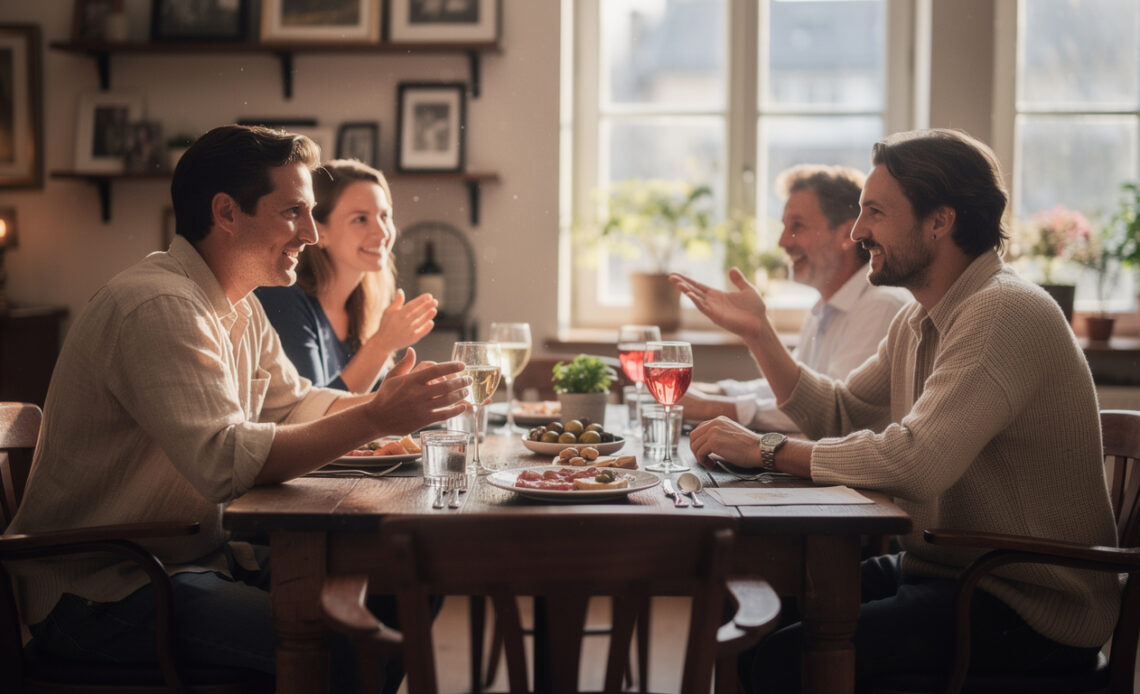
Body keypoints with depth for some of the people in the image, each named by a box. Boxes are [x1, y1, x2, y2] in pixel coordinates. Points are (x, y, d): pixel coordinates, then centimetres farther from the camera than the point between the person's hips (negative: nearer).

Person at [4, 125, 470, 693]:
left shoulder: (238, 305, 12)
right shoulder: (159, 307, -21)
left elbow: (293, 404, 16)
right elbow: (225, 462, -30)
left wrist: (382, 402, 0)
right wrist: (374, 420, -31)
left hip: (197, 556, 10)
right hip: (101, 593, -10)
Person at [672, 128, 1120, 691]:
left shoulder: (1004, 313, -21)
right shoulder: (918, 321, 12)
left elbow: (917, 460, -31)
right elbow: (838, 416, 17)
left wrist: (768, 450, -22)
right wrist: (757, 333, 9)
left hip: (1033, 612, -9)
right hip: (936, 569, 9)